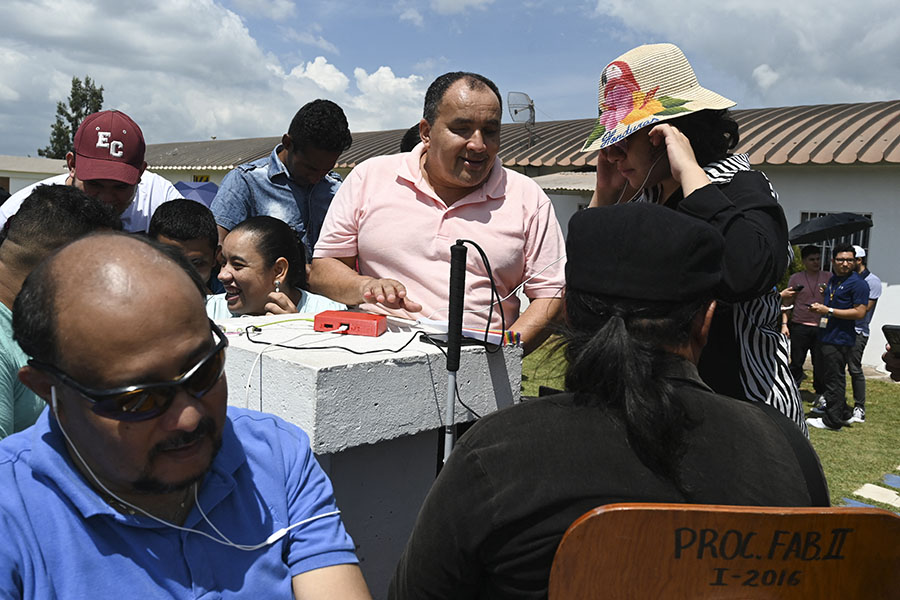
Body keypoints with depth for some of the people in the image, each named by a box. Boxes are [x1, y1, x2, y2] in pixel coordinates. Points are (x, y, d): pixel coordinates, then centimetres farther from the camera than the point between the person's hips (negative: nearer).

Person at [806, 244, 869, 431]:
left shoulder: (858, 283, -11)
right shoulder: (833, 280, 16)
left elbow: (859, 312, -18)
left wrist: (828, 310, -18)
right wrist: (820, 308, 9)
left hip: (840, 339, -9)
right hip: (826, 337, 9)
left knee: (834, 379, -4)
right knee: (829, 377, 16)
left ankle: (833, 420, 5)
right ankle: (843, 414, 28)